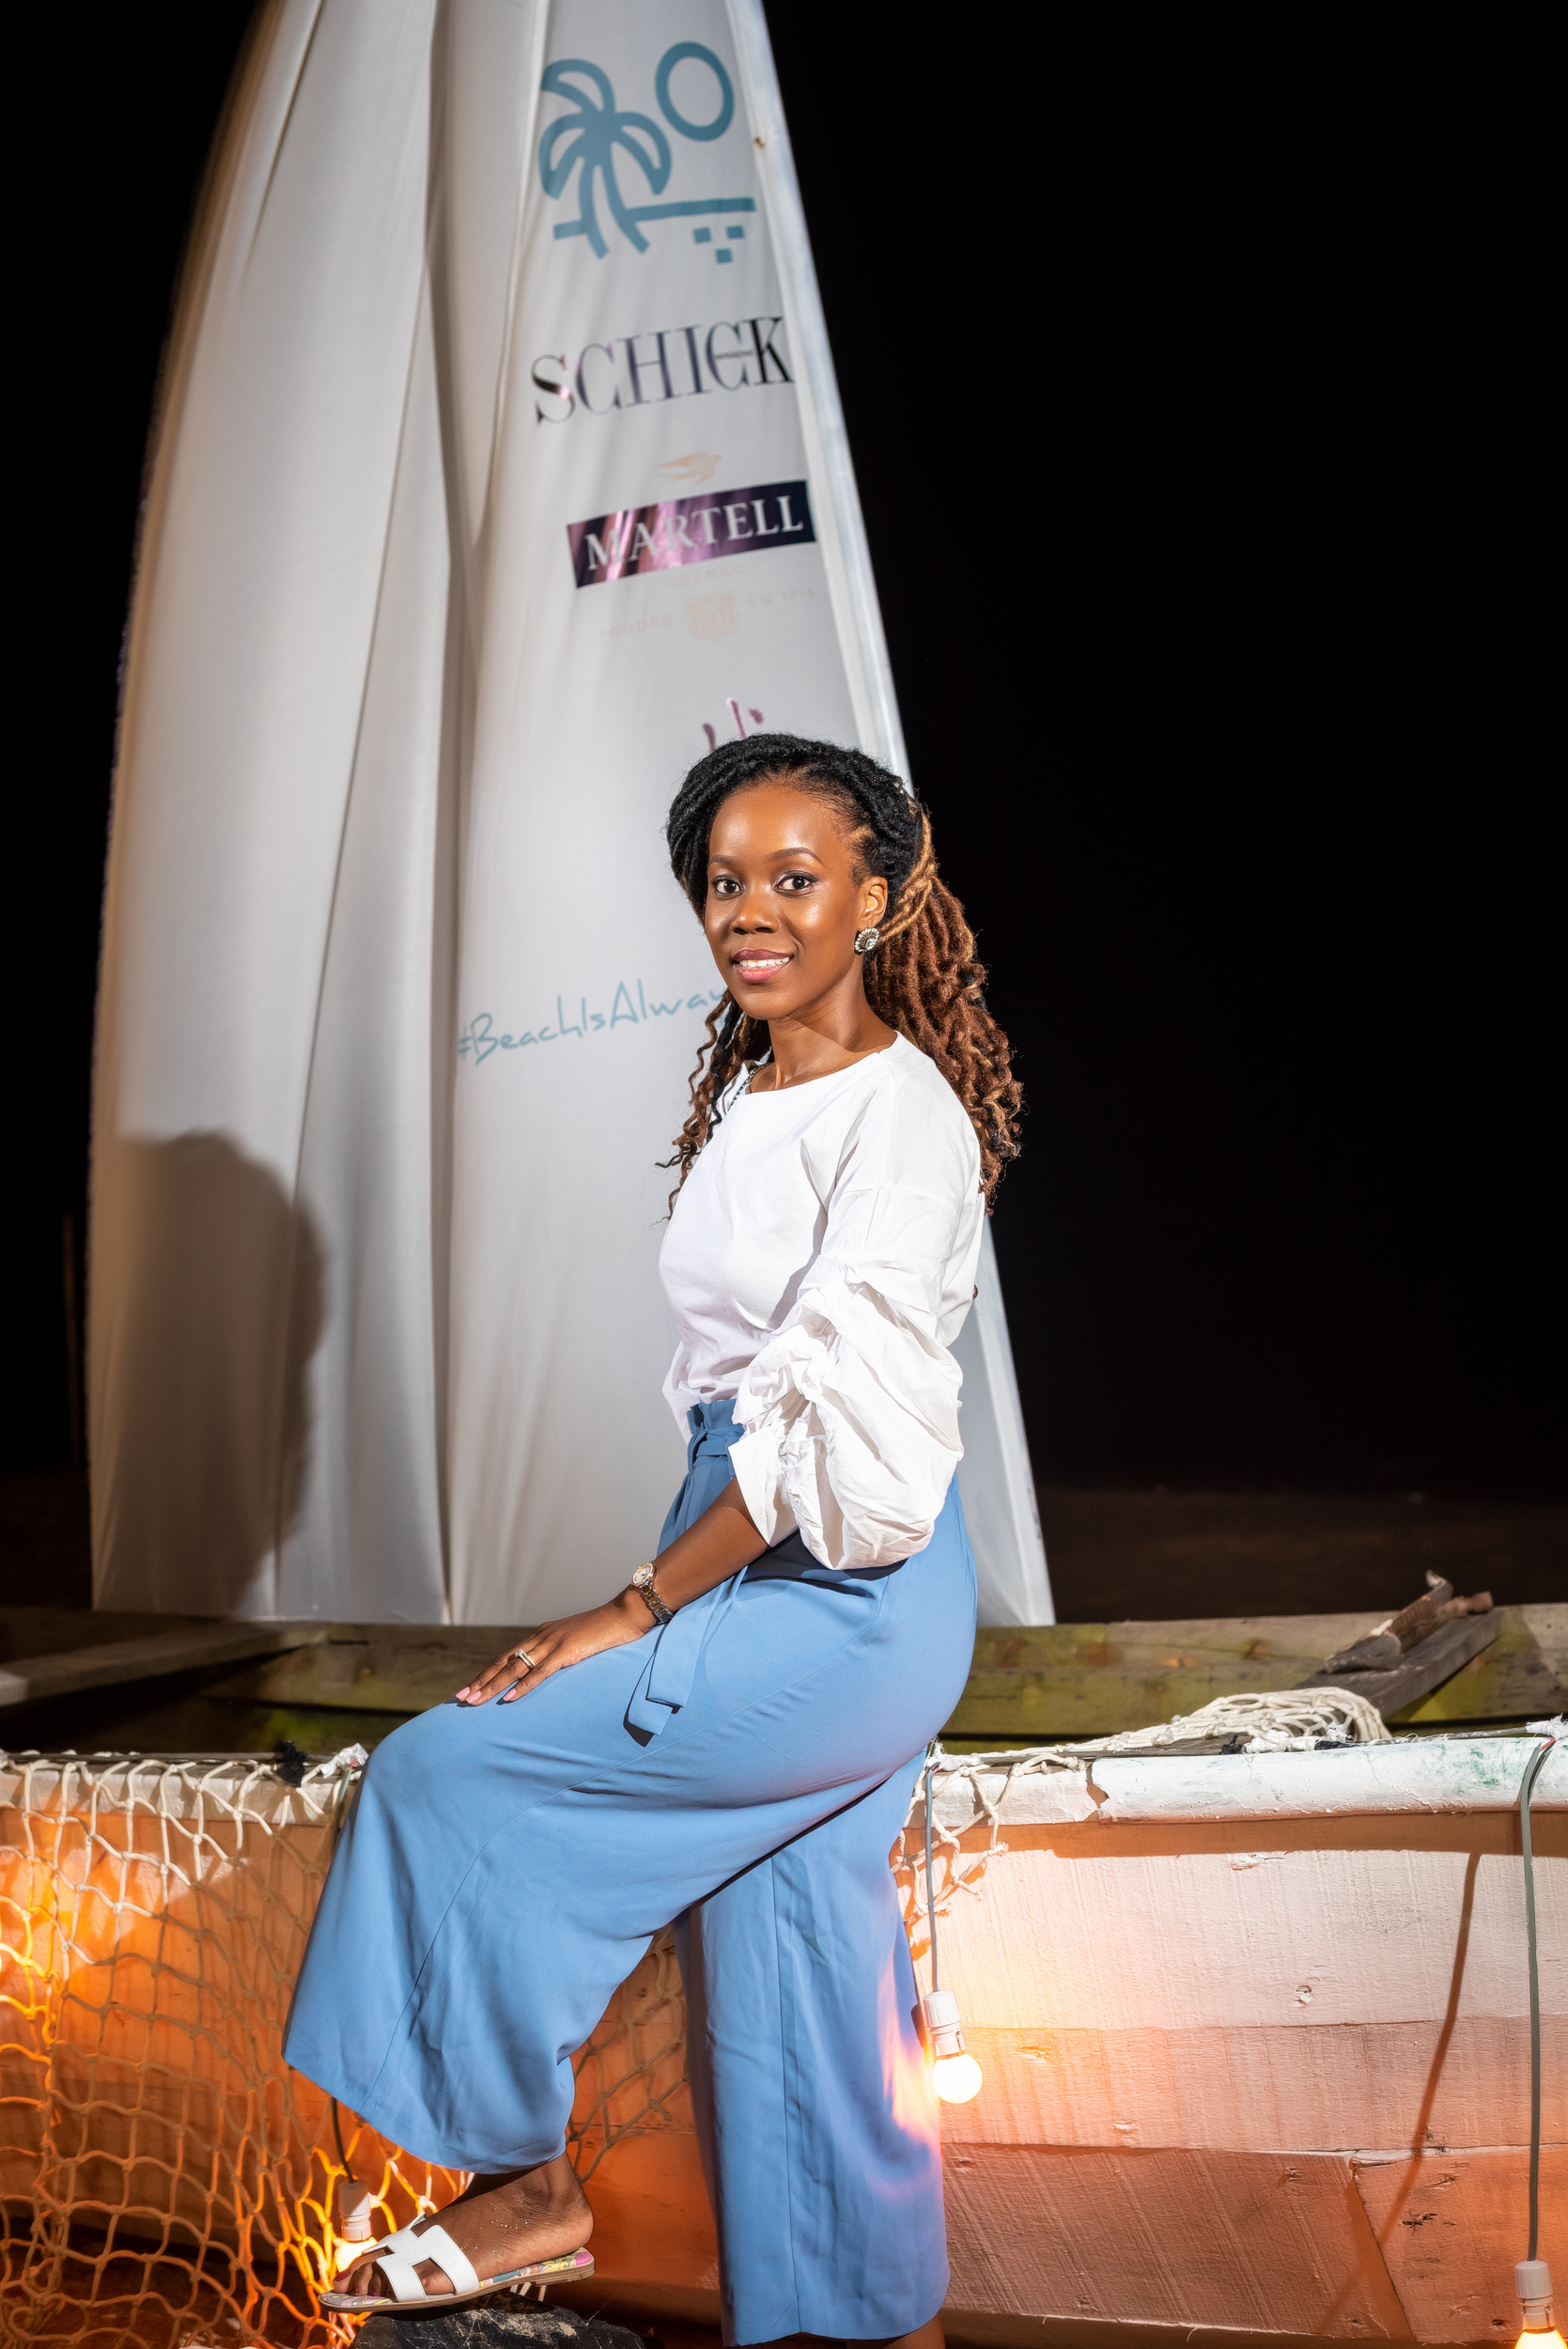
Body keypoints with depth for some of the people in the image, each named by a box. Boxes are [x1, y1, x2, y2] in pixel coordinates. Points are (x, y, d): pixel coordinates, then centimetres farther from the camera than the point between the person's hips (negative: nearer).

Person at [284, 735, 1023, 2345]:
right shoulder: (747, 1096, 11)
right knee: (790, 1965, 13)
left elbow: (837, 1421, -22)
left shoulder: (900, 1112, -16)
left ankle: (528, 2183, 3)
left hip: (846, 1600, -8)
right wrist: (666, 1598, 13)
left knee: (452, 1773, -11)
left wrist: (634, 1611, -18)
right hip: (756, 1572, 8)